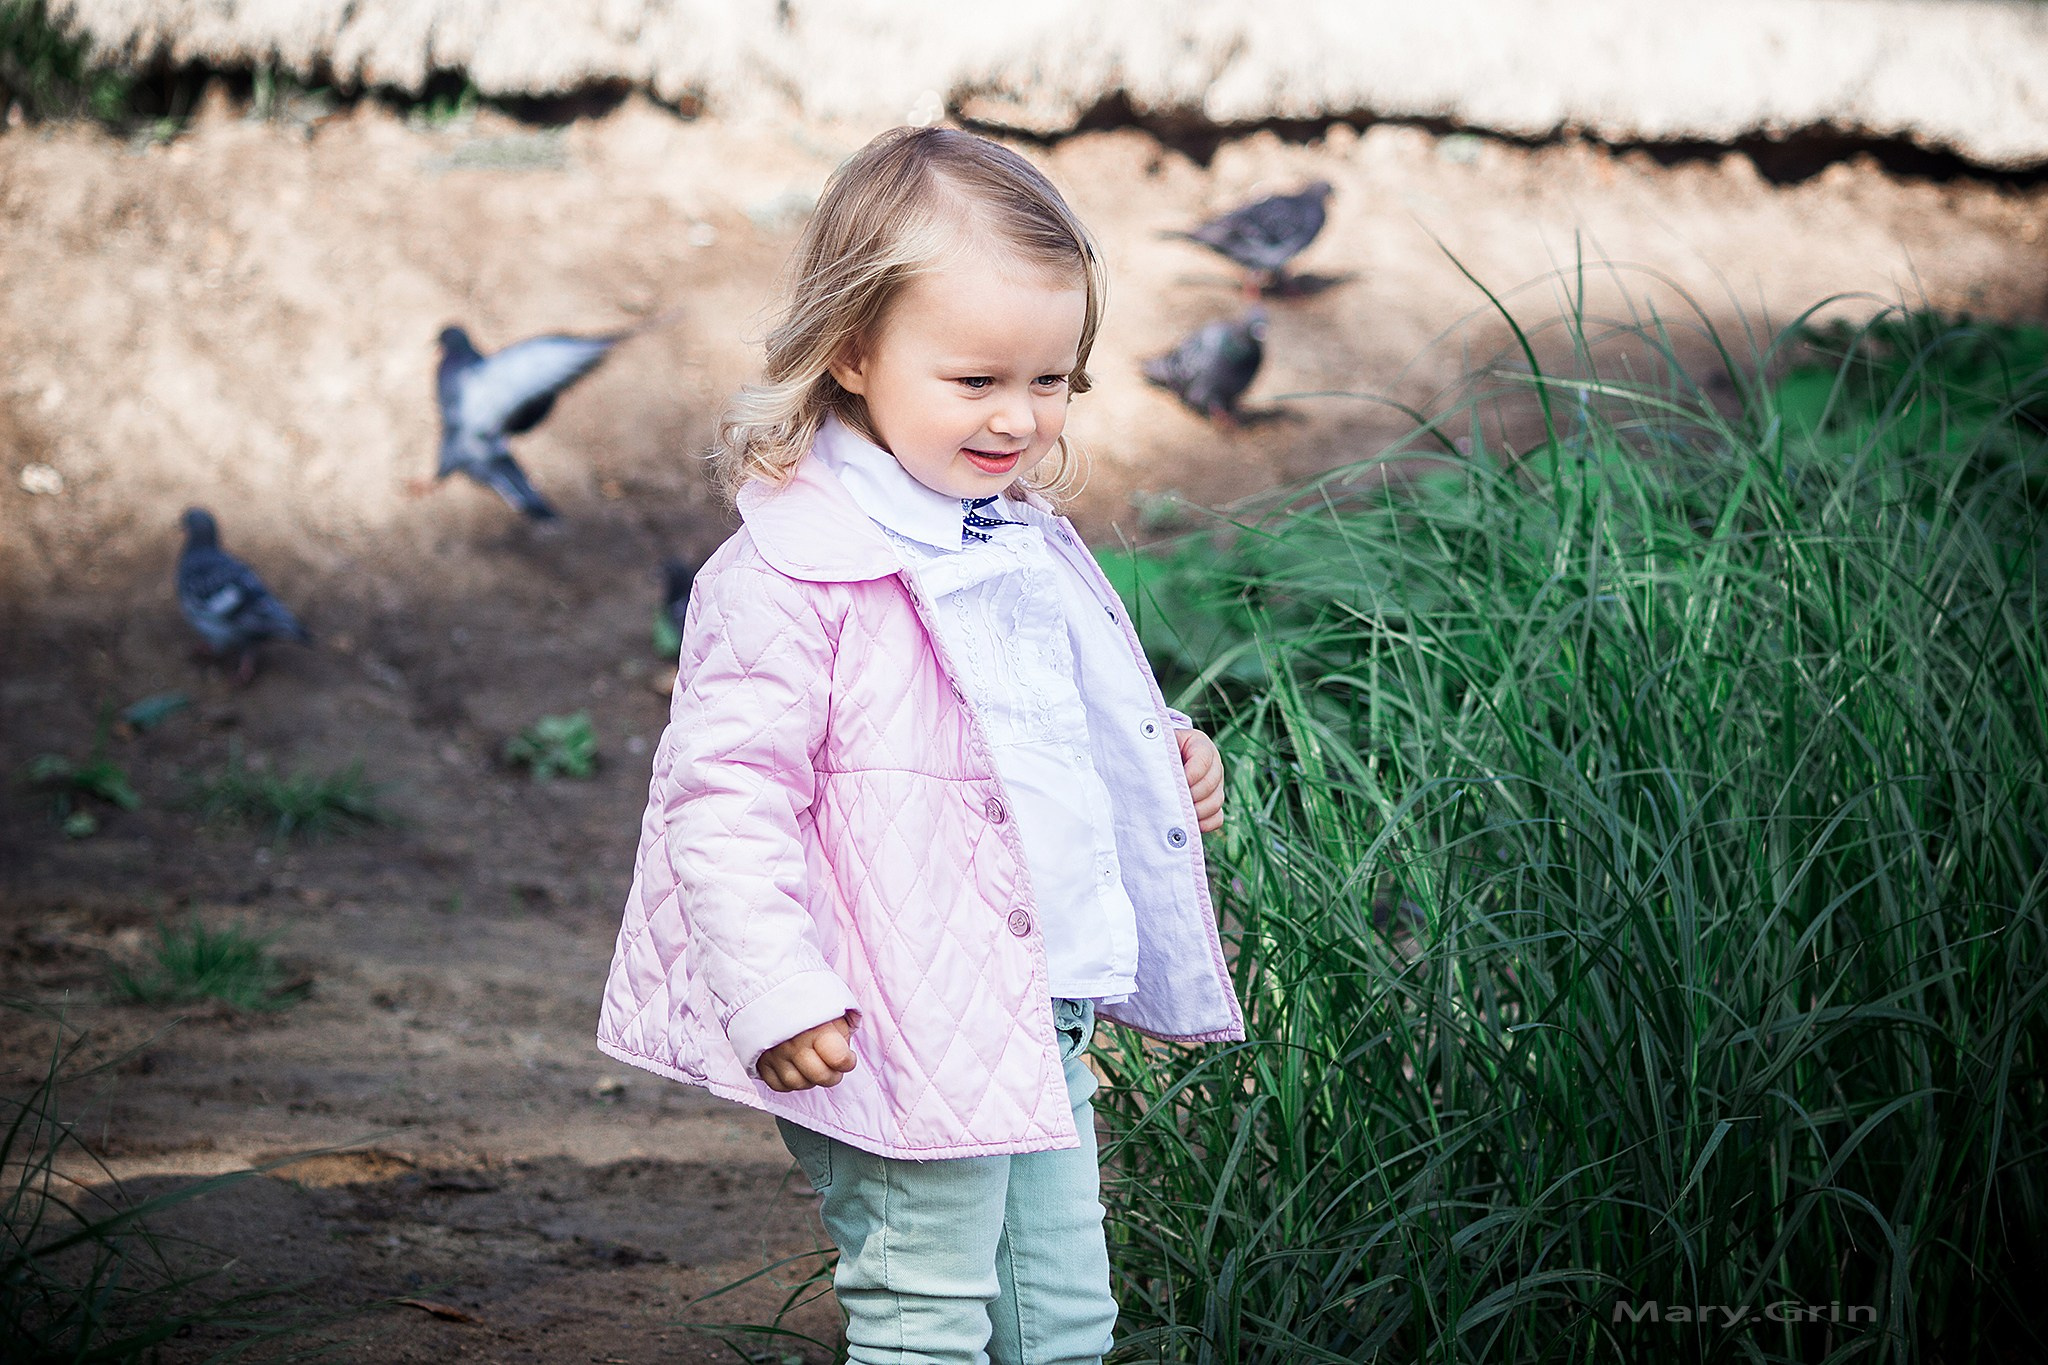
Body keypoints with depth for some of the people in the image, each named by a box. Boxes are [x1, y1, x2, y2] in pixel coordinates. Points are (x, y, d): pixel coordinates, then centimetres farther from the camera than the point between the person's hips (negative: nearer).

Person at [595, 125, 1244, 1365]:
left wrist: (1162, 756, 11)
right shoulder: (796, 568, -16)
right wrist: (780, 998, -23)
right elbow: (722, 790, -18)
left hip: (1049, 1016, 8)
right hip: (906, 1034, -8)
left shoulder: (1024, 544, 12)